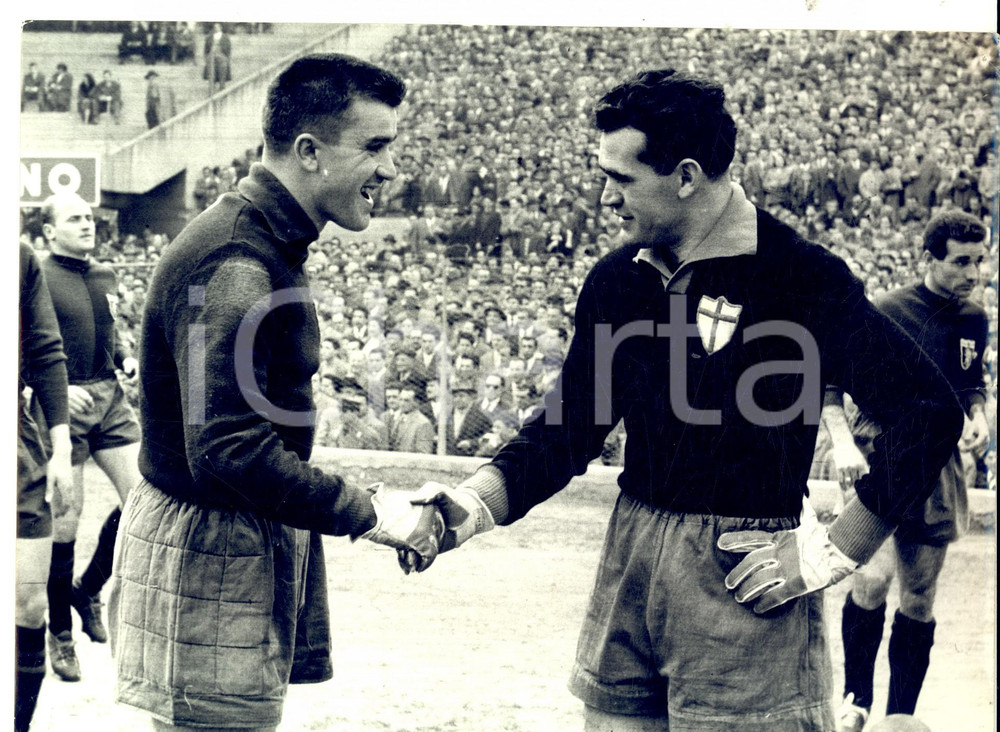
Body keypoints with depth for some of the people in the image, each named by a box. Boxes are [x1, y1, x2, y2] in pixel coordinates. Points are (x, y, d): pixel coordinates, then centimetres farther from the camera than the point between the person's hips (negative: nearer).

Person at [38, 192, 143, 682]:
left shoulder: (106, 277, 13)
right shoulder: (38, 280, -7)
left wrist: (125, 359, 6)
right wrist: (58, 388, -22)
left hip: (110, 401, 6)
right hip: (65, 406, -6)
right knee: (65, 519, -2)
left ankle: (88, 589, 19)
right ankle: (60, 633, 12)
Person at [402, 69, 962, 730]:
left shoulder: (803, 280, -12)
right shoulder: (619, 280, 6)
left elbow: (931, 414, -14)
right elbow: (569, 427, 11)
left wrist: (831, 552, -13)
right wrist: (475, 507, -5)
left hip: (744, 575, -5)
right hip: (630, 564, 6)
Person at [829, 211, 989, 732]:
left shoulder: (974, 321, 5)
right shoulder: (888, 313, -12)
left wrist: (978, 415, 1)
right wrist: (843, 444, -20)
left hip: (938, 471, 5)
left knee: (920, 599, 8)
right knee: (874, 577, -23)